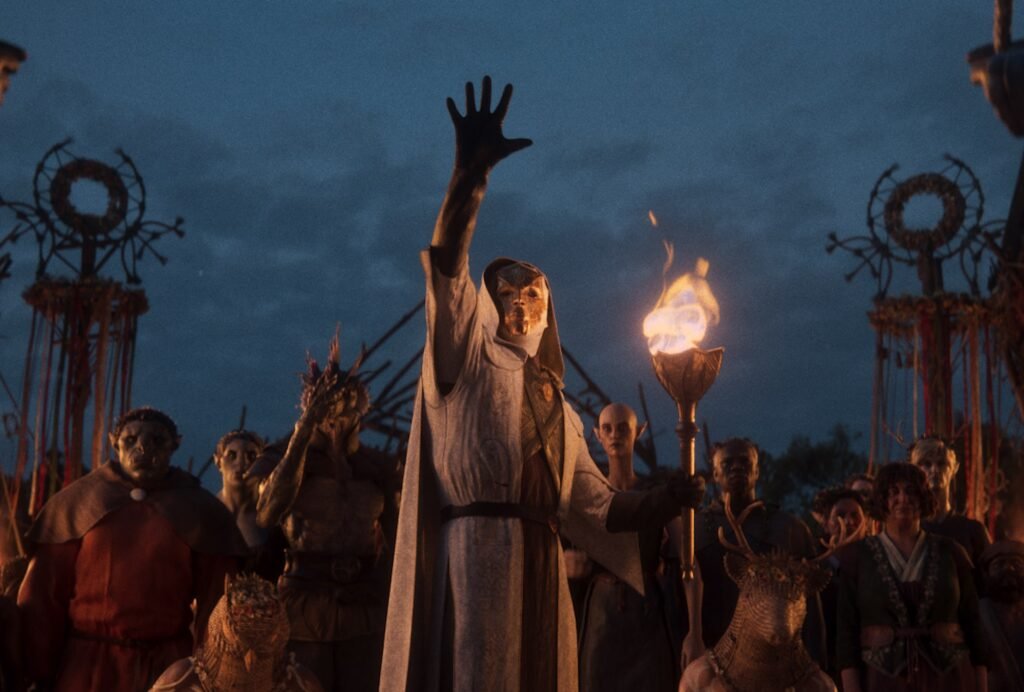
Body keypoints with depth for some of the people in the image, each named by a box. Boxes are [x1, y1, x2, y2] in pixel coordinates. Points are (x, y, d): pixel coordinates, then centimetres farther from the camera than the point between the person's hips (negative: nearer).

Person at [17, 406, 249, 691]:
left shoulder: (201, 511, 2)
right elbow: (43, 596, 3)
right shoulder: (77, 502, 2)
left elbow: (214, 602, 1)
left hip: (169, 667, 0)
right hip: (85, 664, 0)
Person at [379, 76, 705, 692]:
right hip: (477, 554, -6)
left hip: (541, 568, 6)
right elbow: (446, 270, -7)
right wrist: (471, 175, -19)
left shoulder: (560, 410, 26)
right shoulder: (470, 358, 11)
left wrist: (669, 499, 3)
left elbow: (597, 505, 21)